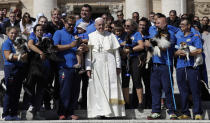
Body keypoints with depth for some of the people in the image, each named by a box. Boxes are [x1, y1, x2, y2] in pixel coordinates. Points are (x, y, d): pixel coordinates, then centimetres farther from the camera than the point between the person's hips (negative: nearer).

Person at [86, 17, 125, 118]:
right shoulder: (90, 36, 7)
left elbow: (116, 52, 10)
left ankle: (111, 112, -1)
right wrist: (88, 68, -4)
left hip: (109, 65, 1)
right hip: (96, 66, -1)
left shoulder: (110, 36, 11)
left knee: (110, 87, -3)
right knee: (97, 89, -3)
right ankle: (98, 112, 1)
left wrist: (118, 66, 3)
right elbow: (88, 53, 4)